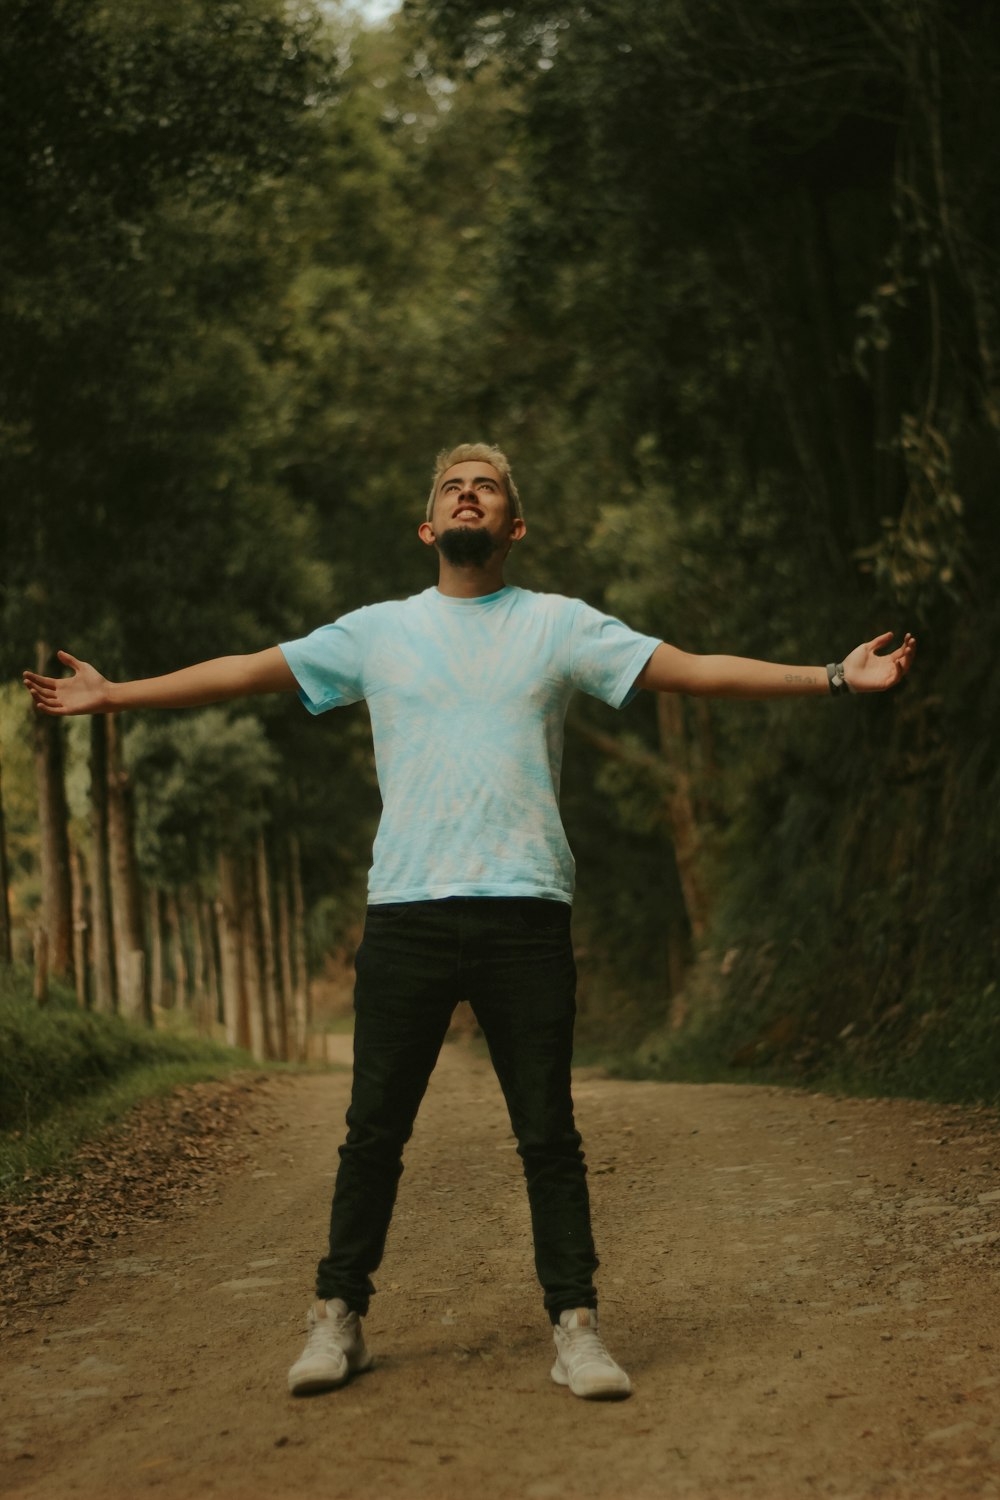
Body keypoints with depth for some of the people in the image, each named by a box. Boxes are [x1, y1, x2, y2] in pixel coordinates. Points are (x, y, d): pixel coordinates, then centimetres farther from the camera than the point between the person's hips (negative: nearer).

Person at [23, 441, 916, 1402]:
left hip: (525, 913, -1)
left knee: (548, 1133, 1)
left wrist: (833, 677, -2)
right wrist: (110, 697, 15)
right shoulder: (376, 632, 12)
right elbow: (247, 671, 16)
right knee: (373, 1131, 5)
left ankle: (575, 1325, 8)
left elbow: (695, 670, 5)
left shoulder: (561, 626, 9)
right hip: (405, 915, 1)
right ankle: (337, 1317, 16)